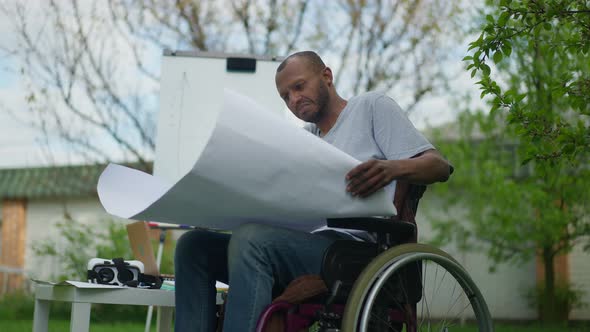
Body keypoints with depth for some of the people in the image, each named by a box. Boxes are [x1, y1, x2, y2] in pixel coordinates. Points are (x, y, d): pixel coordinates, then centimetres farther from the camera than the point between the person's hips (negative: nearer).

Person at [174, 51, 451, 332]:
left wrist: (392, 168, -23)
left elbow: (438, 166, 0)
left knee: (250, 238, -32)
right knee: (194, 245, -9)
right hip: (303, 244, 7)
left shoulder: (372, 106, 11)